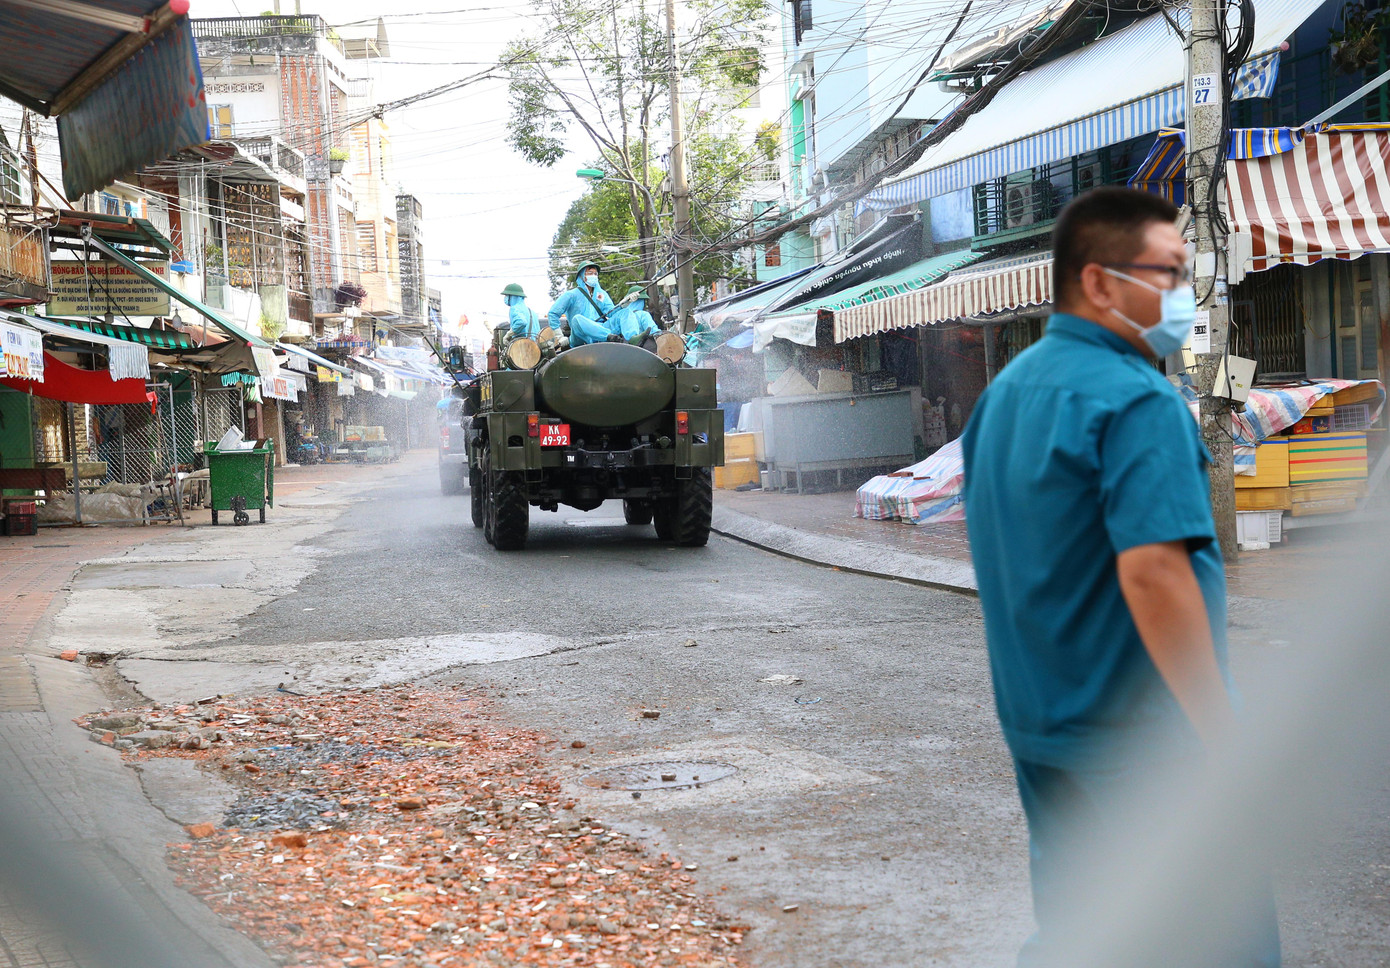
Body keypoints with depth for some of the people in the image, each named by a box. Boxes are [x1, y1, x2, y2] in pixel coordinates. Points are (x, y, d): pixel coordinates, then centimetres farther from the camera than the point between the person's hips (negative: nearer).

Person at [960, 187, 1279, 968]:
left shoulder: (1009, 390, 12)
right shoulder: (1136, 402, -18)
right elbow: (1152, 571, -26)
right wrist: (1225, 737, -23)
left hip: (1038, 720, 9)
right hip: (1138, 729, -9)